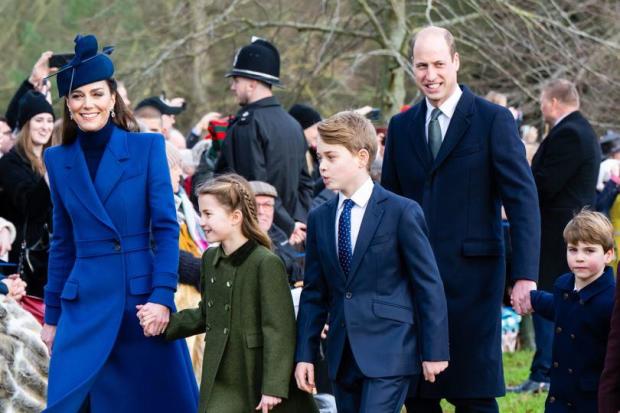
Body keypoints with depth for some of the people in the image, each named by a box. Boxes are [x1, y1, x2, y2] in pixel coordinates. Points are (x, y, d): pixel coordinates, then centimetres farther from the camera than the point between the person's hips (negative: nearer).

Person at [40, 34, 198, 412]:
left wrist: (162, 295, -14)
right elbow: (63, 242, 13)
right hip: (85, 304, 2)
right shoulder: (58, 160, 8)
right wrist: (52, 316, 13)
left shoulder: (147, 147, -1)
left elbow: (166, 228, -4)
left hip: (144, 297, -2)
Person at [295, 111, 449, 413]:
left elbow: (429, 285, -5)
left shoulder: (402, 212, -6)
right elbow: (314, 294, 14)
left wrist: (435, 351, -7)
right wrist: (305, 354, 8)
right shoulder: (319, 219, 11)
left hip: (389, 354, -6)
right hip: (343, 356, 6)